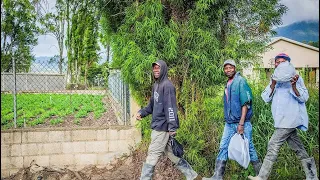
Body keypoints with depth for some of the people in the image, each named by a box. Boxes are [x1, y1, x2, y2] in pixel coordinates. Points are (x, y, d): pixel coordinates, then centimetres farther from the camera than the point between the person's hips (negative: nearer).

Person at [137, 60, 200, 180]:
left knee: (152, 155, -4)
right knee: (170, 153, 15)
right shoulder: (156, 85, 15)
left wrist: (172, 127, -24)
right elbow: (152, 105, 21)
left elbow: (171, 107, -20)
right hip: (158, 125, 10)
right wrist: (142, 112, 5)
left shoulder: (167, 85, -14)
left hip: (162, 126, -10)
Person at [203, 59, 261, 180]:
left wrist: (241, 123, -19)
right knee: (223, 147, 2)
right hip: (229, 123, 7)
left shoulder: (240, 81, -9)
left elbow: (246, 103, -15)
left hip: (241, 122, -7)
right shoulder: (228, 84, 13)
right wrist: (227, 119, 15)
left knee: (249, 147, 1)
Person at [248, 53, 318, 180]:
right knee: (298, 149, 12)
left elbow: (304, 98, -13)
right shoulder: (274, 80, 13)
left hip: (290, 119, -7)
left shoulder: (295, 78, -5)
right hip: (283, 120, 7)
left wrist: (294, 86, -31)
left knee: (273, 145, -10)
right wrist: (273, 84, -14)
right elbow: (266, 98, 2)